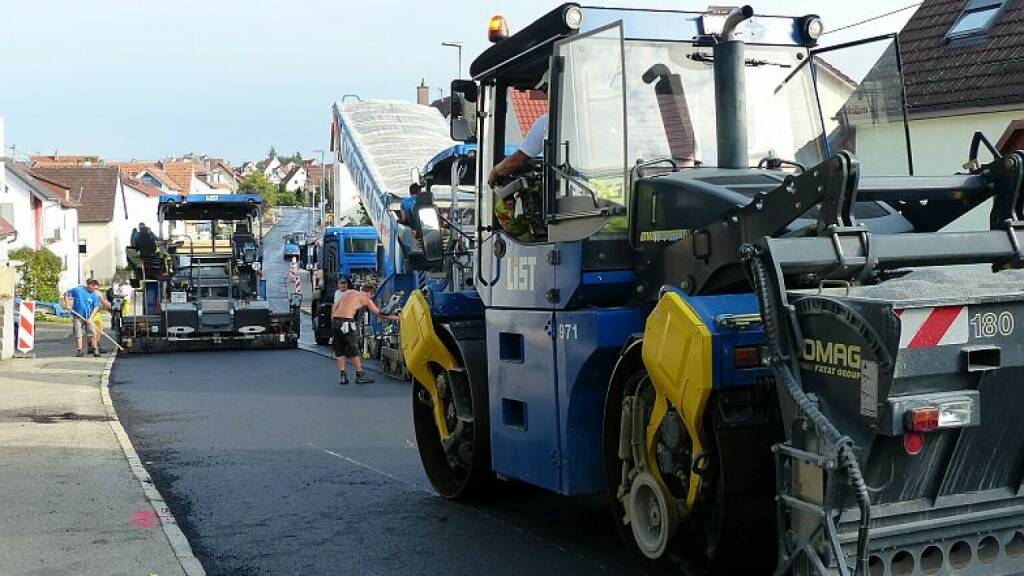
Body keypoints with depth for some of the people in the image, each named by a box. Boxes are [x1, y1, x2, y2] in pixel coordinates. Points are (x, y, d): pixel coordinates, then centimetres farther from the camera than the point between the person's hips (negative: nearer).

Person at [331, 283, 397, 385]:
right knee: (354, 351, 6)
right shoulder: (366, 299, 7)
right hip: (347, 322, -5)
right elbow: (379, 314, 9)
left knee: (340, 351, 13)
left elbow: (334, 308, 16)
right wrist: (395, 318, 19)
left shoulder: (348, 292, 21)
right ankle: (360, 376, 13)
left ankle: (342, 376, 12)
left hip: (335, 320, 5)